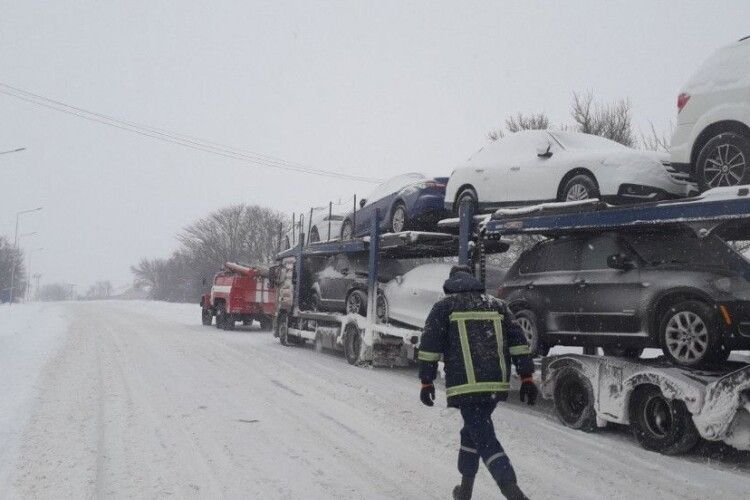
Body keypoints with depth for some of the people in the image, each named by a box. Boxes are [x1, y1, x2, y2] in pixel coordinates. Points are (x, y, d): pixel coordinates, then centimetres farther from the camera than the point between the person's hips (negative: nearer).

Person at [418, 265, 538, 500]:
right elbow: (518, 342, 8)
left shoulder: (443, 307, 5)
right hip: (497, 385, 5)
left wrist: (426, 382, 2)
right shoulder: (497, 305, 16)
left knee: (484, 439, -7)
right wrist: (526, 377, 6)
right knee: (472, 431, 23)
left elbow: (429, 346, -2)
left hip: (465, 386, -5)